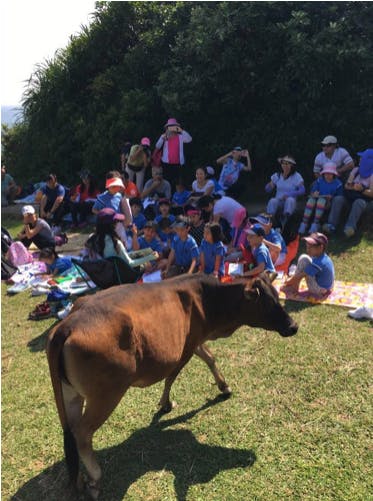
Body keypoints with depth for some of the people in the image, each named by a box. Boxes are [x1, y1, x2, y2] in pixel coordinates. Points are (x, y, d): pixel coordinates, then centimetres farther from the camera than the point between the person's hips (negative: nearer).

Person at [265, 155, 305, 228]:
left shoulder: (296, 176, 1)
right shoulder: (277, 175, 9)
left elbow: (302, 190, -11)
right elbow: (268, 190, 10)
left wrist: (288, 195, -22)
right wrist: (270, 186, -15)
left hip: (290, 203, -2)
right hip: (278, 201, 2)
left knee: (290, 200, -36)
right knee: (272, 201, -32)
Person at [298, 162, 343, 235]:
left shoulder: (338, 184, 2)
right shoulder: (319, 181, 11)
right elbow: (312, 191, 6)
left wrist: (331, 198, -15)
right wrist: (314, 194, -18)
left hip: (329, 203, -3)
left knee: (321, 200, -37)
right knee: (311, 200, -32)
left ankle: (315, 224, -39)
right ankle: (304, 224, -36)